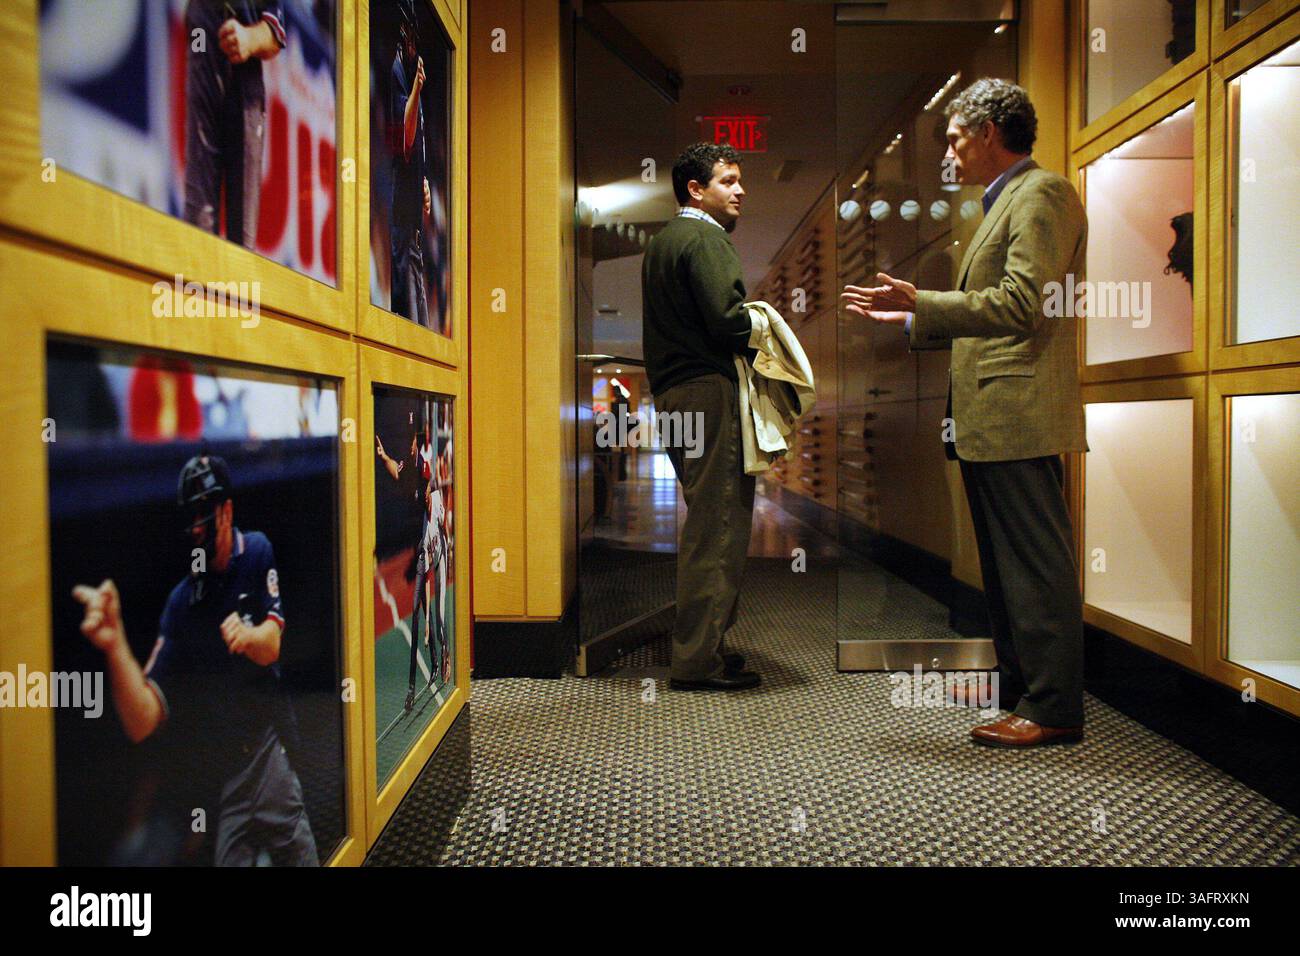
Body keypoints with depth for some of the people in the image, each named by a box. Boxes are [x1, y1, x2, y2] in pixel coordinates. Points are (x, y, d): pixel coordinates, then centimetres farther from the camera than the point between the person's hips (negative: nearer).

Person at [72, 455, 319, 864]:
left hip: (274, 751, 1)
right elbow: (142, 723, -14)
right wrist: (115, 646, -32)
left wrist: (250, 636, -28)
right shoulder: (180, 602, -6)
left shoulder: (258, 551, -1)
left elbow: (271, 647, -4)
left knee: (304, 857, 5)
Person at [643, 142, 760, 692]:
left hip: (672, 394, 10)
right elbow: (727, 319, -19)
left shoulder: (662, 241, 24)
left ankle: (698, 647, 23)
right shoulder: (704, 238, -7)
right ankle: (699, 661, -3)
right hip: (710, 391, -10)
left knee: (705, 524, 16)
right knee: (717, 527, -7)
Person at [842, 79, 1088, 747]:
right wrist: (910, 317, 20)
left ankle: (1054, 707, 3)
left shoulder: (1041, 194, -8)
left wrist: (920, 302, -19)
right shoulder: (1005, 202, 24)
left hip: (1017, 412, -11)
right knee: (1002, 561, 16)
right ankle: (1015, 680, 29)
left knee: (1035, 562, -5)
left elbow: (1021, 305, -20)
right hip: (988, 417, 11)